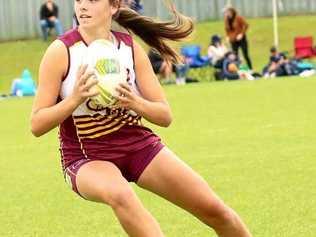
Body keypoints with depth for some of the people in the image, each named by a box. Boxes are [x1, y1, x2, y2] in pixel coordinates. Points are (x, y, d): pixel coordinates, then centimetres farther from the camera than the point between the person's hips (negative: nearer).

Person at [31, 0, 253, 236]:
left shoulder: (131, 48, -4)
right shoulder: (62, 51, -13)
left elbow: (165, 116, -2)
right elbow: (37, 125, -13)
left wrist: (136, 102, -23)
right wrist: (75, 98, -29)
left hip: (139, 144, 4)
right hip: (86, 158, -3)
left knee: (215, 210, -4)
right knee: (120, 195, -40)